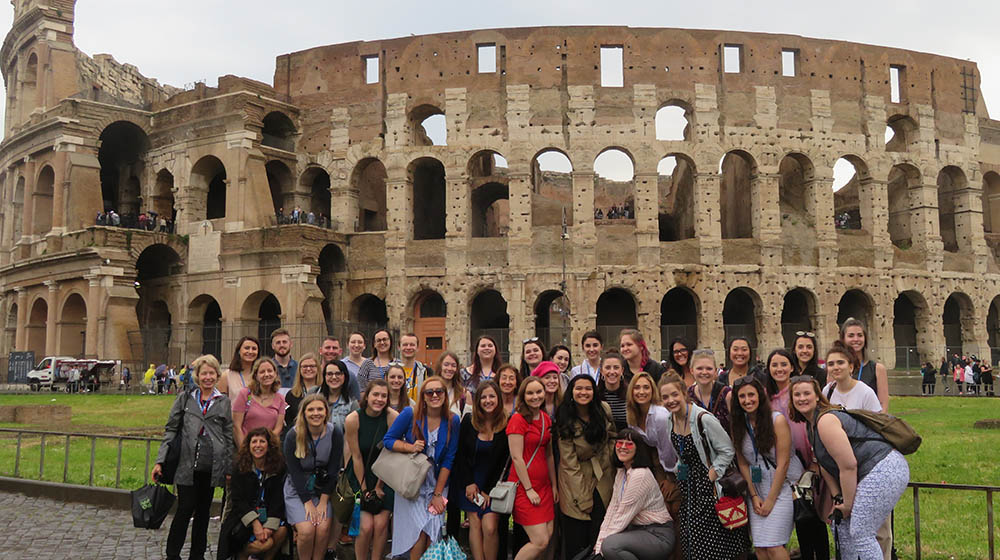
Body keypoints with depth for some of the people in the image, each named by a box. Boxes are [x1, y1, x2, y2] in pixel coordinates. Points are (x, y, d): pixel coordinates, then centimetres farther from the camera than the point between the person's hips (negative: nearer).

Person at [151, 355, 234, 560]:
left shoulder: (224, 402, 7)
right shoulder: (185, 398, 6)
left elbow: (229, 437, 8)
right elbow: (171, 430, 6)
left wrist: (230, 468, 5)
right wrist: (160, 461, -1)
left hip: (211, 467, 1)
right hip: (187, 465, -1)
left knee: (203, 512, 10)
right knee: (185, 508, -3)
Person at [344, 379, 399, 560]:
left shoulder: (393, 417, -14)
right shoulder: (353, 419, -14)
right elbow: (357, 457, -9)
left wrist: (379, 486, -6)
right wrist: (364, 489, -7)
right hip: (360, 475, -1)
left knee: (381, 524, -10)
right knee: (366, 526, -12)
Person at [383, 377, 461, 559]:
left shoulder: (452, 421, -5)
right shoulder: (410, 414, -10)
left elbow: (448, 460, -2)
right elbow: (387, 440, -3)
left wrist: (438, 493, -4)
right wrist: (411, 447, -20)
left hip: (438, 483, 2)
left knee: (434, 533, -6)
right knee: (420, 531, -11)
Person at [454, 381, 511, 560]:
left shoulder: (506, 425, -7)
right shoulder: (468, 421, -2)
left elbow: (503, 462, -4)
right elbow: (460, 454, 3)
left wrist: (488, 490, -5)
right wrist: (469, 483, -4)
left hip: (493, 484, -1)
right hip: (469, 482, 2)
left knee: (490, 527, -12)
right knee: (475, 524, -5)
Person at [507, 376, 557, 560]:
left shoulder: (546, 419, 11)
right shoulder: (518, 419, -12)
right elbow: (516, 457, -15)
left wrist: (554, 485, 14)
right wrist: (529, 489, -14)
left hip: (544, 486, 7)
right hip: (524, 487, -7)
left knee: (548, 536, 3)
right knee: (540, 541, -9)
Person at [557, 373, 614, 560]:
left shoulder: (605, 410, -4)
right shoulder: (565, 421, -14)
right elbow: (570, 464, -14)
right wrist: (584, 500, -14)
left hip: (603, 478, 3)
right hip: (576, 480, -3)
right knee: (576, 543, 0)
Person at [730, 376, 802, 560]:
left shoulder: (777, 420, -12)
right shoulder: (737, 426, 2)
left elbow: (782, 463, -12)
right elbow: (743, 463, 6)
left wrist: (770, 499, -11)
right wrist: (754, 496, -2)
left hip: (782, 487, -4)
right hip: (757, 488, 4)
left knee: (773, 545, -13)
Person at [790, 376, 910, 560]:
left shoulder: (825, 421, -17)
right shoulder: (812, 424, 15)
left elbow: (849, 465, -20)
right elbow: (825, 465, 16)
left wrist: (847, 504, -10)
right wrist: (838, 498, 6)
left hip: (885, 470, -11)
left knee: (861, 533, -11)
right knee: (844, 525, 15)